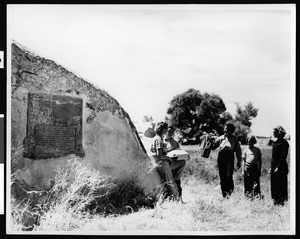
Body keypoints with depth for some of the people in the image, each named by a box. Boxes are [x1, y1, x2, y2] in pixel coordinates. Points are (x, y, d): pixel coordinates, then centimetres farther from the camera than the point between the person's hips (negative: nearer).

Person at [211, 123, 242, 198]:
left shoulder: (234, 139, 7)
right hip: (221, 157, 3)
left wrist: (239, 161, 5)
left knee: (228, 176, -14)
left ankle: (229, 191, -6)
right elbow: (213, 146, 13)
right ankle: (224, 194, 12)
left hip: (229, 157, -3)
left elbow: (238, 151, 9)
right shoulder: (220, 138, 12)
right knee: (222, 176, 4)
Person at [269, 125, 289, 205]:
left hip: (281, 167, -8)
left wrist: (278, 167, -19)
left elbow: (283, 157, -16)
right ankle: (276, 200, 18)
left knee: (280, 185, -2)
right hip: (274, 167, 8)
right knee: (274, 184, 10)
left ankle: (281, 201, 6)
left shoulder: (284, 143, -12)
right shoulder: (275, 142, 13)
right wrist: (271, 167, 15)